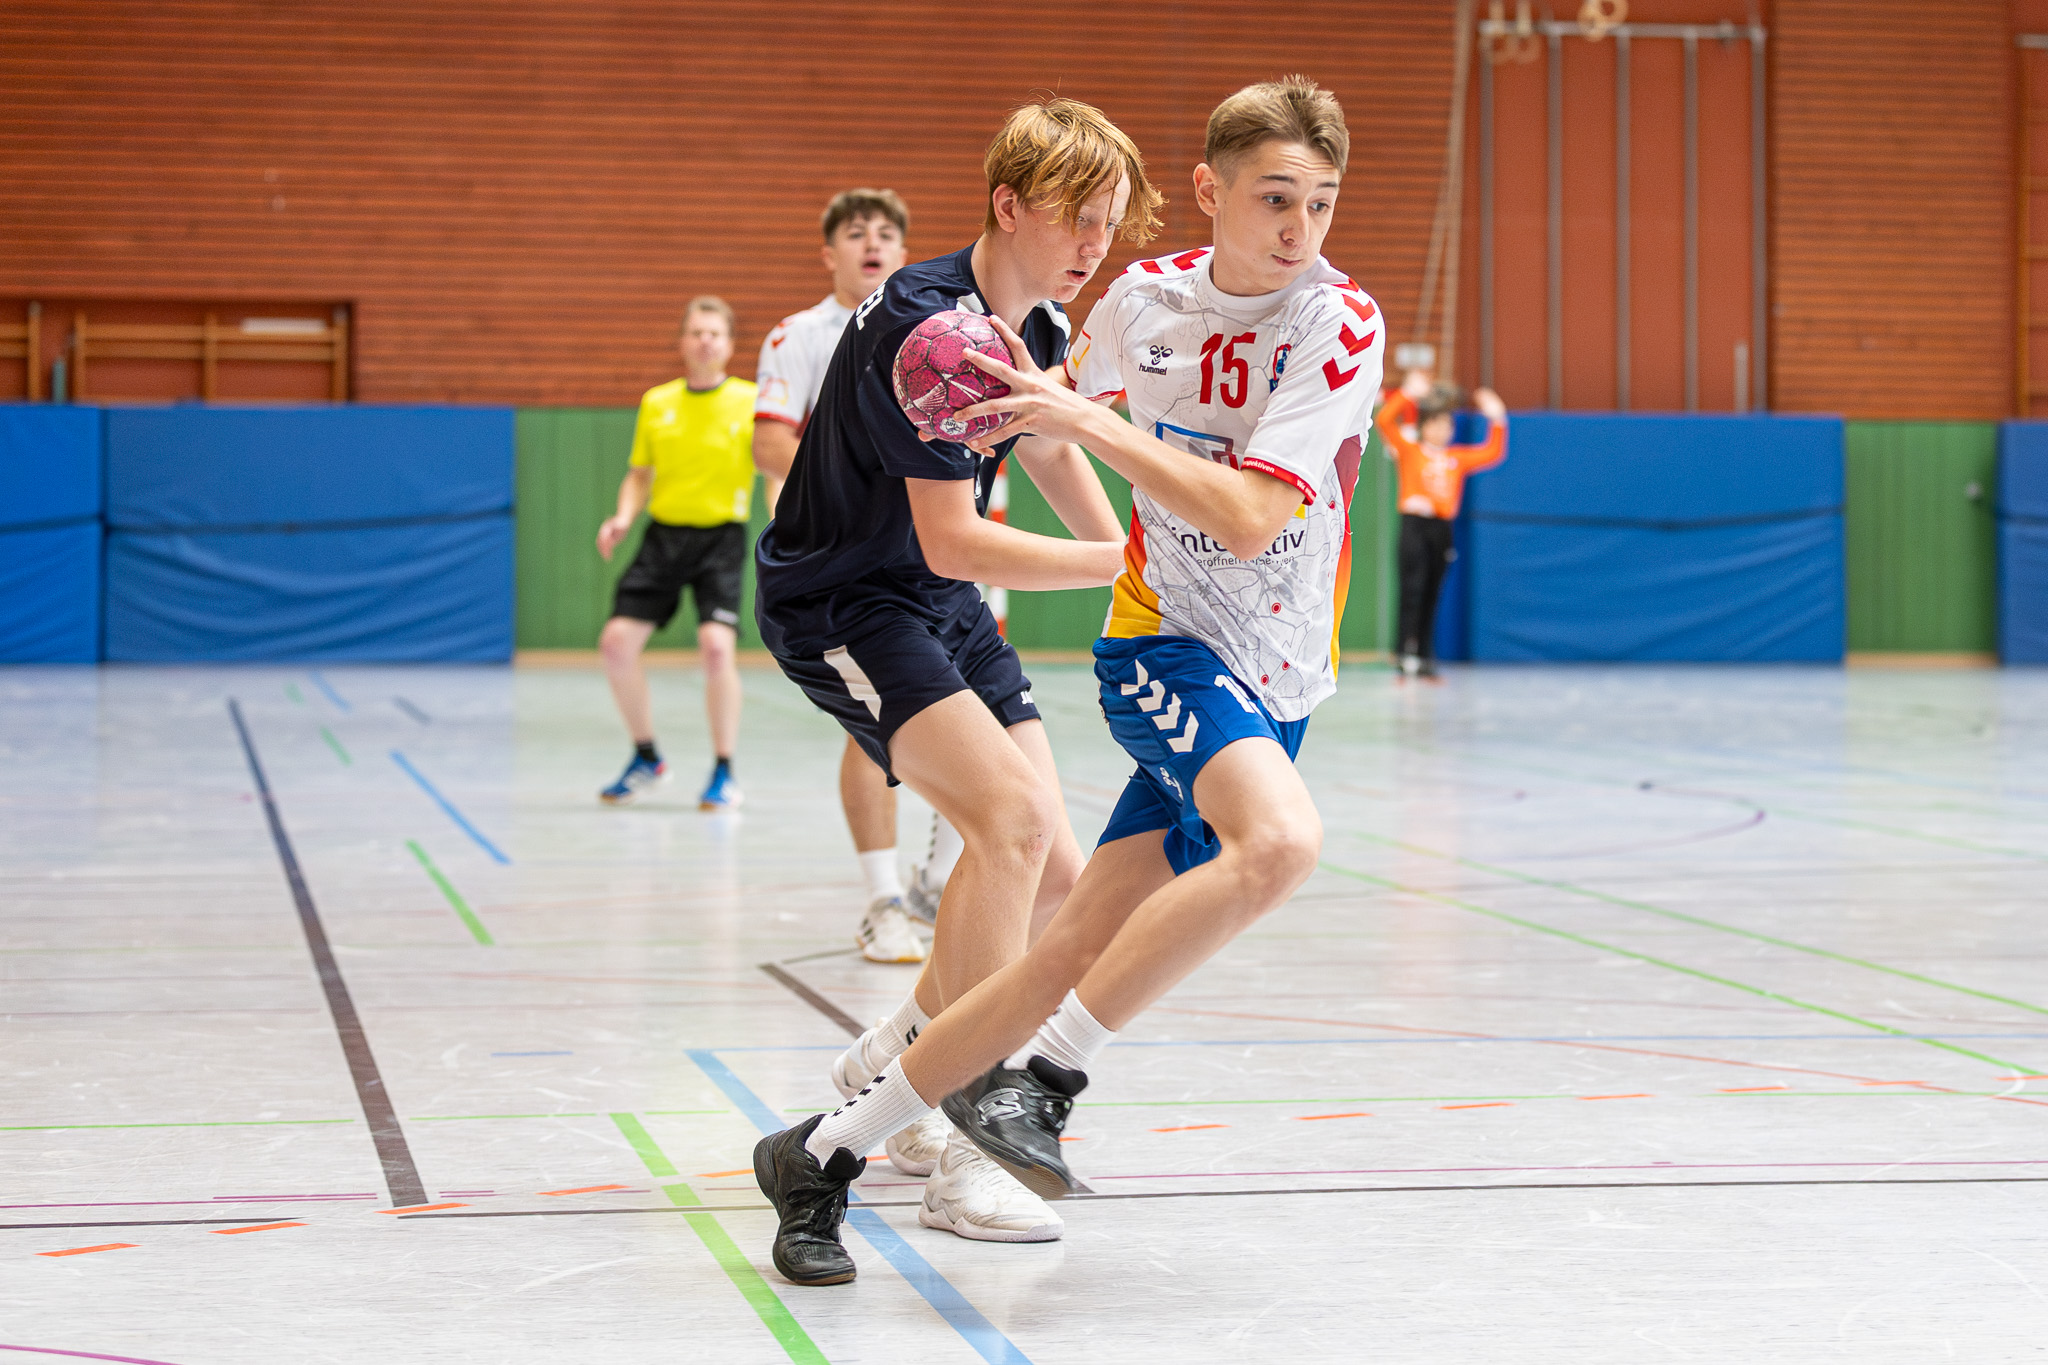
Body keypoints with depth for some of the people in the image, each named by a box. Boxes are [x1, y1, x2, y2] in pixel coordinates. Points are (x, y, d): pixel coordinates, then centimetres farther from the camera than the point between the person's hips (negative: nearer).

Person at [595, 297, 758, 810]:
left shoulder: (750, 402, -3)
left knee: (717, 645, -21)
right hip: (663, 534, 4)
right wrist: (623, 517, -2)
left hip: (721, 537, -4)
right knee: (617, 642, -4)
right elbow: (639, 475, 16)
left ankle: (725, 773, -3)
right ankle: (646, 758, 18)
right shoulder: (656, 403, 8)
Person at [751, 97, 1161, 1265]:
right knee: (1014, 815, -27)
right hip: (839, 600, -9)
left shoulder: (1038, 321, 2)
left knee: (1055, 871, 2)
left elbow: (1051, 448, 24)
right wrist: (1117, 562, -30)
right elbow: (950, 541, -29)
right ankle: (965, 1155, -22)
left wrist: (1131, 556, 21)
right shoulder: (928, 325, -25)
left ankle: (891, 1070, 25)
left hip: (946, 604, 9)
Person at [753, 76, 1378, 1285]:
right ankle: (1038, 1078, -21)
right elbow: (1072, 403, 25)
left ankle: (823, 1155, 8)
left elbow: (1251, 518, -21)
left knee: (1072, 959, -6)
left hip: (1272, 682, 1)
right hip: (1166, 642, -1)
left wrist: (1086, 421, -21)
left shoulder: (1343, 324, -10)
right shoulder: (1145, 296, -1)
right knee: (1282, 839, -32)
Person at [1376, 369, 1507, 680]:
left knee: (1431, 595, 7)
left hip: (1442, 526, 4)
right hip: (1414, 523, -4)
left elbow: (1493, 453, 20)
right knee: (1412, 589, -11)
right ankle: (1408, 655, -13)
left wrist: (1496, 420, 11)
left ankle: (1426, 658, 10)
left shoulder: (1457, 457, 16)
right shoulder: (1409, 451, 5)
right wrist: (1408, 394, -7)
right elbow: (1385, 421, -5)